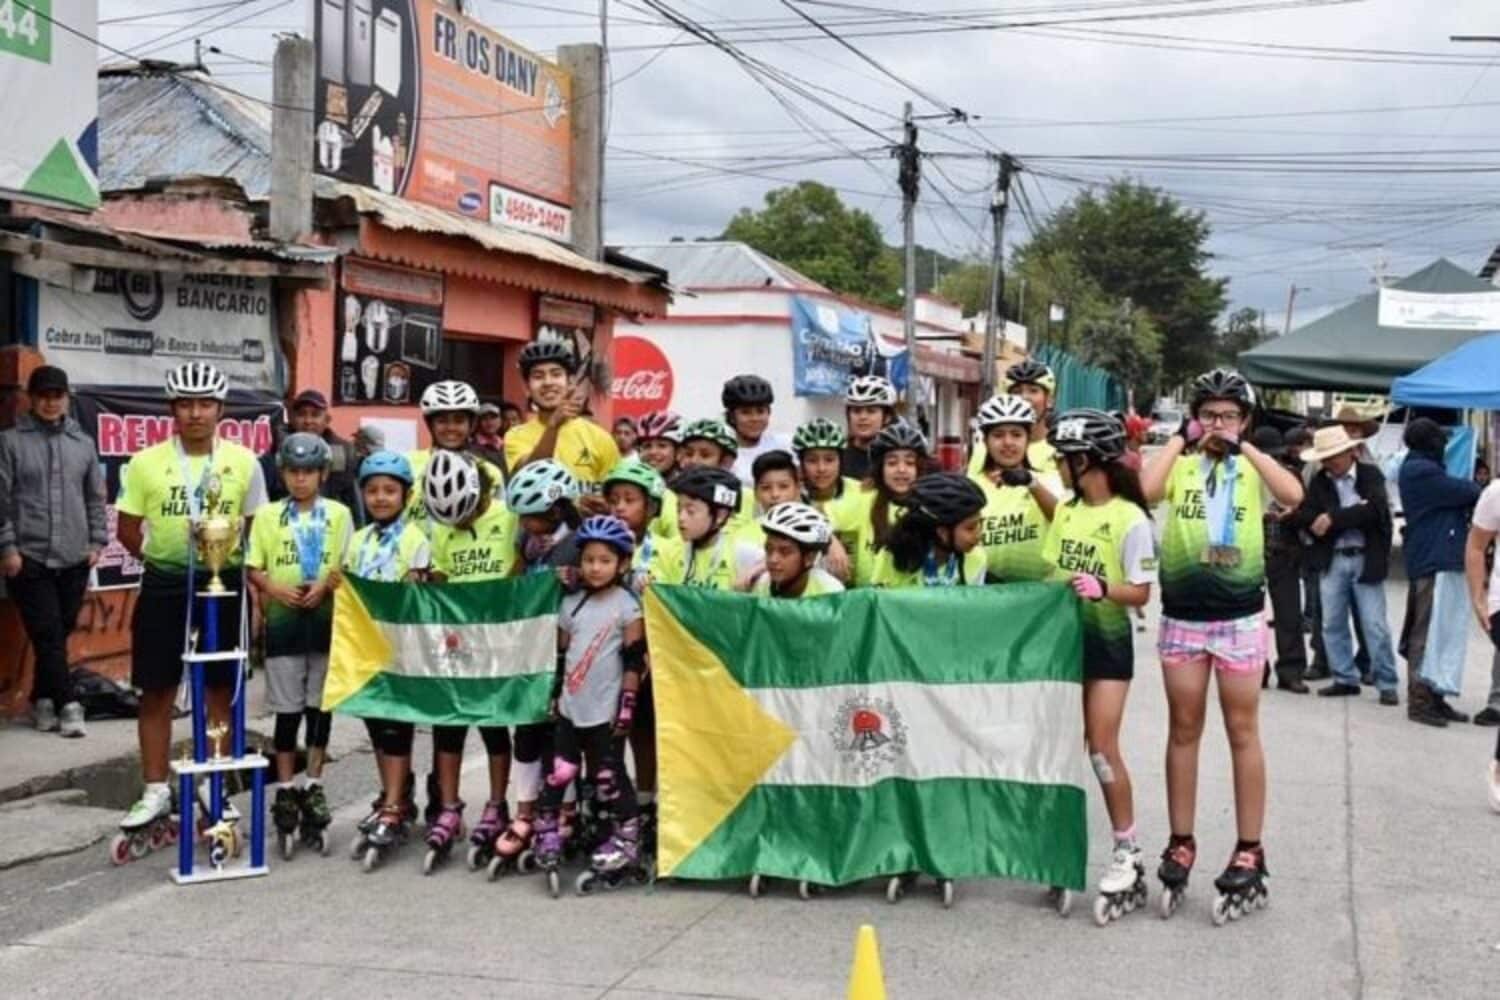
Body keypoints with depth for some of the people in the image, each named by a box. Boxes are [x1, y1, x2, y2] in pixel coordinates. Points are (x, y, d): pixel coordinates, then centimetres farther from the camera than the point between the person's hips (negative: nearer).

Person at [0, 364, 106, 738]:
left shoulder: (82, 443, 10)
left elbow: (95, 497, 14)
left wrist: (97, 541, 6)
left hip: (74, 558, 4)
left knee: (60, 633, 8)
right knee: (48, 635, -7)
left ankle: (43, 699, 22)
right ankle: (68, 705, -4)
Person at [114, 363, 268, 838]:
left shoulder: (244, 462, -2)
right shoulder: (145, 463, -3)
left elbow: (257, 527, 7)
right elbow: (127, 528, 4)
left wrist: (233, 556, -2)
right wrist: (159, 557, 0)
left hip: (223, 584, 0)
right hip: (164, 586, 0)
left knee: (220, 689, 8)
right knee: (156, 692, 4)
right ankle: (156, 791, 15)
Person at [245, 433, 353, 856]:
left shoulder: (338, 514, 5)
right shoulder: (268, 515, 5)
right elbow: (253, 567, 4)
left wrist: (324, 586, -15)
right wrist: (275, 588, -14)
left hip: (326, 619, 0)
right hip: (283, 620, 0)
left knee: (320, 706, 5)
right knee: (287, 708, 3)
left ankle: (313, 782, 17)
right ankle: (285, 787, 13)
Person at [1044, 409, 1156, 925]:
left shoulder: (1130, 519, -14)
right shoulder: (1065, 511, 6)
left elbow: (1141, 592, -14)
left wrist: (1102, 589, -31)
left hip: (1107, 640, -6)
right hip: (1064, 634, 6)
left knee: (1102, 746, -8)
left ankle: (1127, 853, 2)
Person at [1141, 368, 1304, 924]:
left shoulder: (1253, 466, 1)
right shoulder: (1179, 463, 2)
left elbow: (1293, 495, -18)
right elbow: (1147, 490, -19)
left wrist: (1243, 447, -15)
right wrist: (1182, 437, -10)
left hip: (1240, 618, -1)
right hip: (1182, 618, 1)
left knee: (1243, 734, 5)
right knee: (1183, 732, 9)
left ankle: (1249, 852, 12)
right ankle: (1181, 845, 19)